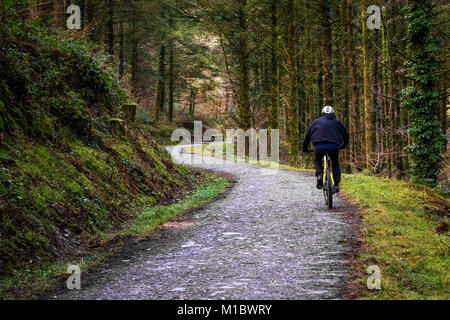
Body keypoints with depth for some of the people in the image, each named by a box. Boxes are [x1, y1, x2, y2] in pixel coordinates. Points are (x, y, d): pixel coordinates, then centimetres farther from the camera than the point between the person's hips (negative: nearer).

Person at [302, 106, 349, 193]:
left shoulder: (317, 121, 20)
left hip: (319, 146, 0)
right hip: (334, 146, 1)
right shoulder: (337, 121, 21)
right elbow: (346, 135, 24)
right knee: (335, 164, 21)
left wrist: (305, 147, 31)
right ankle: (336, 184, 7)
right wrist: (344, 145, 42)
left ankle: (319, 175, -2)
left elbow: (308, 134, 21)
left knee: (317, 161, 26)